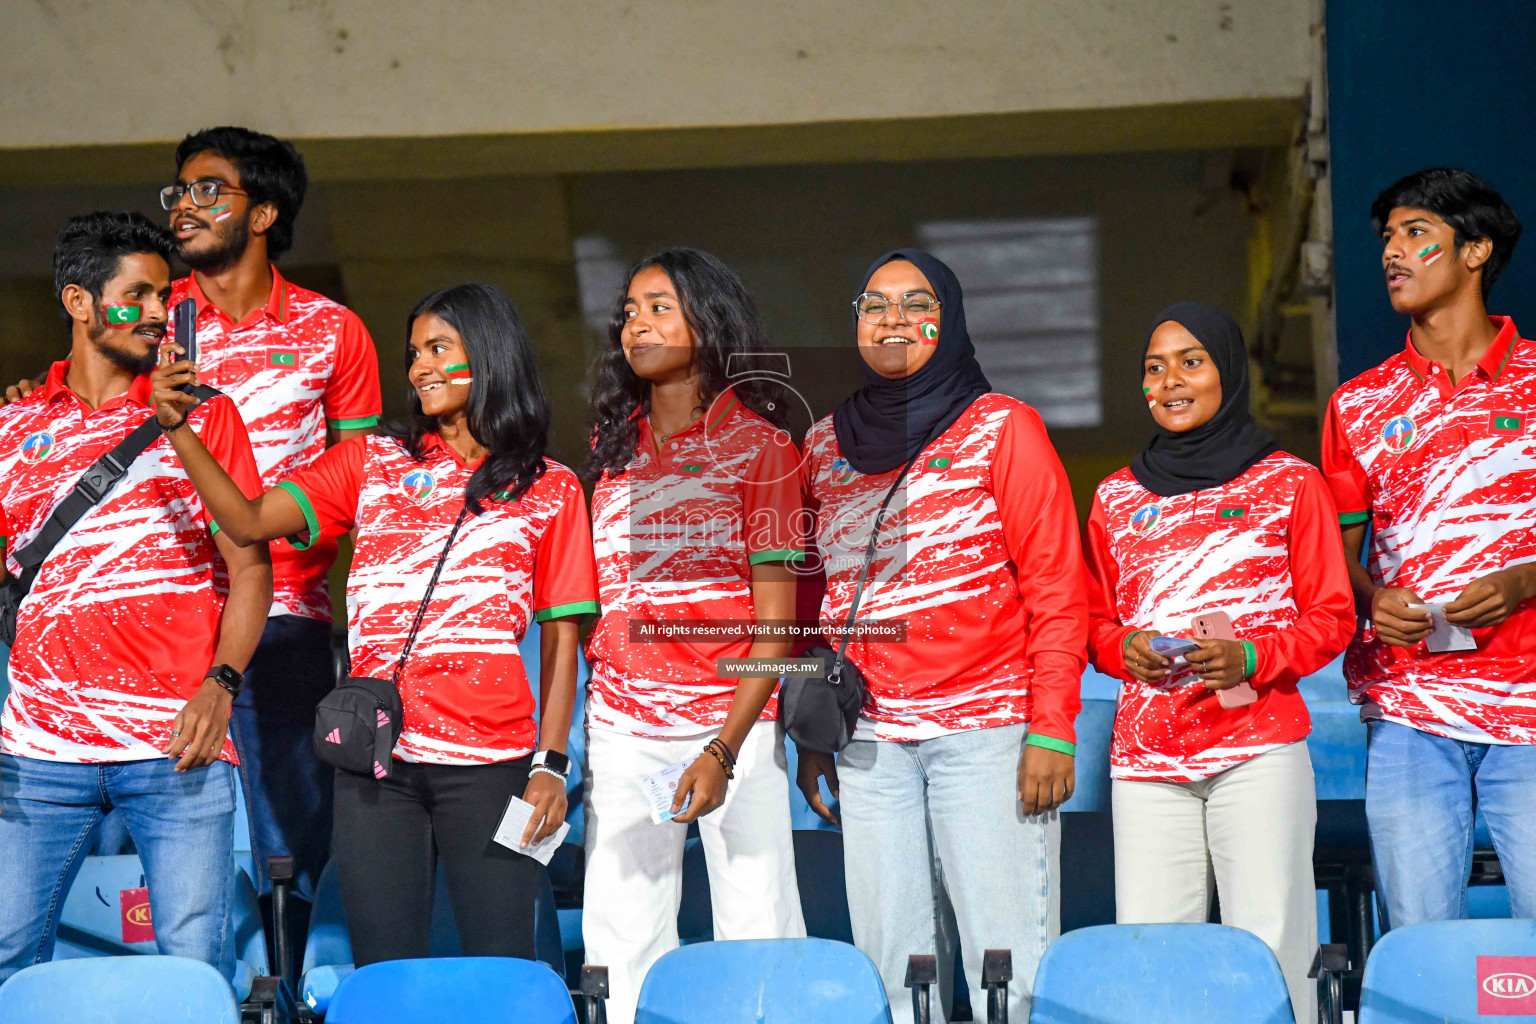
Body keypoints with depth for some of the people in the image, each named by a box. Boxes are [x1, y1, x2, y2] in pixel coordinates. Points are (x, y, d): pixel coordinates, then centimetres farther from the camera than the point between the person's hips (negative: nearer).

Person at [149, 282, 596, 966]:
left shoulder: (550, 490, 9)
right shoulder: (372, 462, 13)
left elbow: (560, 637, 6)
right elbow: (251, 523, 2)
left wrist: (551, 762, -2)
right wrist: (177, 427, -9)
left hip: (489, 760, -2)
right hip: (375, 758, 2)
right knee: (383, 976, 4)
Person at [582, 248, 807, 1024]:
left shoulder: (758, 445, -1)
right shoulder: (616, 446, 14)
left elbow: (776, 622, -5)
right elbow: (596, 602, 16)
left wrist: (724, 751, -16)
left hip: (731, 721, -4)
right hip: (621, 727, 4)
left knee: (758, 941, -4)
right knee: (618, 946, 2)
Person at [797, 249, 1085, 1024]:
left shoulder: (1003, 429, 1)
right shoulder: (825, 445, 14)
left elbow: (1058, 589, -3)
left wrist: (1052, 729, -10)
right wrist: (809, 735, 13)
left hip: (987, 731, -4)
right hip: (869, 743, 4)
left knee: (1008, 960, -6)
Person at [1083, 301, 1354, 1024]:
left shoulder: (1289, 483, 8)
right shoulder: (1116, 498, 16)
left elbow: (1332, 617, 6)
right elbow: (1094, 622, 20)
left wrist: (1251, 659, -11)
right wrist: (1124, 648, -2)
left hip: (1258, 748, -2)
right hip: (1146, 750, 3)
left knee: (1268, 951, -7)